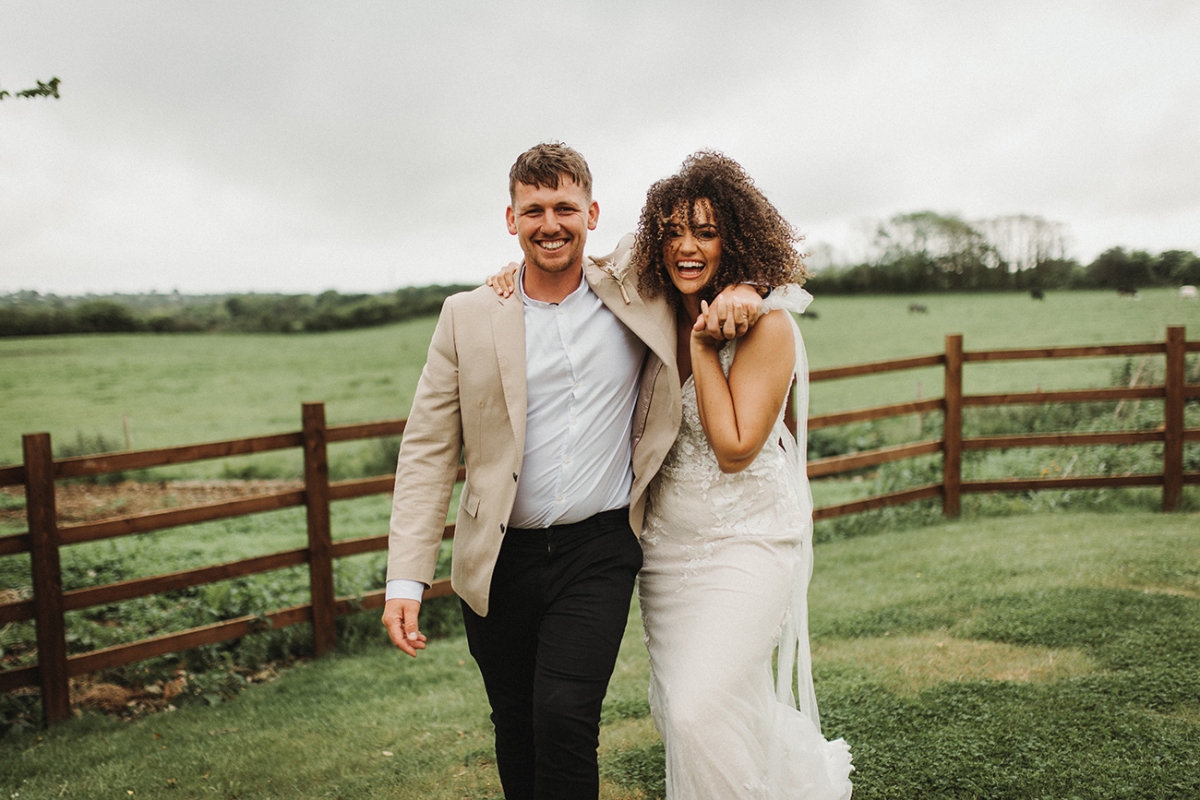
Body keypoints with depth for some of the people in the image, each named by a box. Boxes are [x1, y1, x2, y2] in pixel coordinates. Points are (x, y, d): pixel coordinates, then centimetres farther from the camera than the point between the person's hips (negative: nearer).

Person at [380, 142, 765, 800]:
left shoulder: (638, 298, -1)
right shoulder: (469, 316, -1)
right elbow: (427, 450, -1)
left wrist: (737, 287, -9)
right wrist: (406, 580, -9)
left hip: (599, 553, -1)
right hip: (499, 560, 2)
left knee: (564, 717, -16)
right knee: (516, 727, 15)